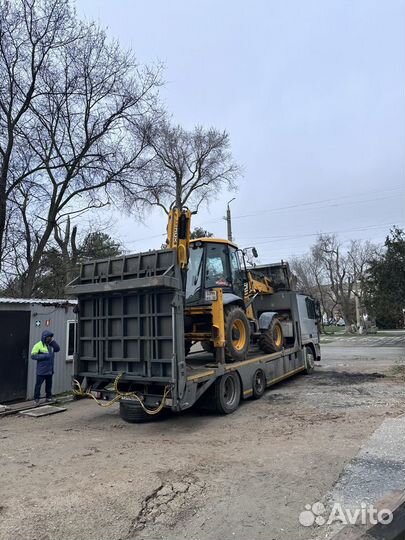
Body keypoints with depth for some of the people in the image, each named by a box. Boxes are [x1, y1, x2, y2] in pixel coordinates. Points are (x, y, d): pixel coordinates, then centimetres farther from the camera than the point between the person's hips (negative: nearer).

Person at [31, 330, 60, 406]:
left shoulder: (51, 344, 11)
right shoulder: (38, 345, -10)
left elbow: (57, 349, 3)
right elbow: (33, 356, -13)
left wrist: (53, 341, -7)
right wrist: (43, 356, -21)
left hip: (50, 370, 6)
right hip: (41, 370, -6)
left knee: (49, 384, 14)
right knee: (38, 384, 1)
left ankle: (48, 397, 25)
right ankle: (36, 398, 12)